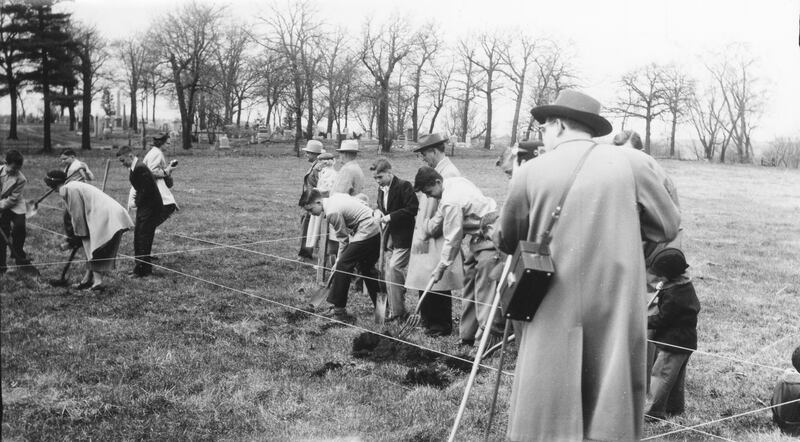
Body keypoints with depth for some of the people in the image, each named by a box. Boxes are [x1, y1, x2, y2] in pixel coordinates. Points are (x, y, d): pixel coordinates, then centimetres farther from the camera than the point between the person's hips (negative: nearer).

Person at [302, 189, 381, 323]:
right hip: (377, 230, 10)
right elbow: (361, 202, 14)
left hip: (366, 233, -10)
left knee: (343, 267, -5)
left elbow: (343, 238, -10)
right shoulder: (335, 197, 10)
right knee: (367, 268, 20)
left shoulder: (332, 212, -16)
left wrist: (339, 260, 1)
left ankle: (338, 309, 1)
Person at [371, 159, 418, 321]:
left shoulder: (404, 186, -12)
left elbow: (413, 209, -19)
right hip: (388, 237, 8)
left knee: (394, 268, -16)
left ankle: (398, 310, -6)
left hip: (402, 237, -8)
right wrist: (379, 212, 5)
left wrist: (391, 216, -20)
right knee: (388, 272, 8)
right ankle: (395, 310, 17)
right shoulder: (381, 189, 13)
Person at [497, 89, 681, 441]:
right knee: (612, 413, 11)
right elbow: (668, 228, 9)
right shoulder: (632, 164, -1)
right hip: (617, 317, 1)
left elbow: (507, 243, 11)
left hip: (553, 320, -1)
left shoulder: (530, 172, -1)